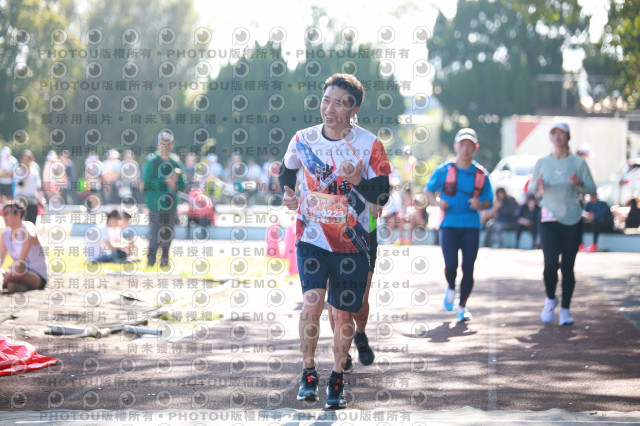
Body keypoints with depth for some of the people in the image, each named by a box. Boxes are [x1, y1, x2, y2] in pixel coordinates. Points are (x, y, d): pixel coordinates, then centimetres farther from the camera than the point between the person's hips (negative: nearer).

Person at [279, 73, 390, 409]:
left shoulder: (370, 145, -8)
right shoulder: (303, 139, -1)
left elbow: (383, 196, -9)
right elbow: (287, 172, 19)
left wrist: (358, 180, -27)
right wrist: (287, 195, -1)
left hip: (352, 243, 0)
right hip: (312, 238, 0)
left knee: (343, 313, 5)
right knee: (312, 303, -16)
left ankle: (337, 379, 24)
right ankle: (308, 372, 4)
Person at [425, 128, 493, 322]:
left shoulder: (481, 174, 6)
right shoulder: (444, 170, 1)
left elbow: (489, 202, 12)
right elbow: (429, 191, 10)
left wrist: (480, 205, -11)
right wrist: (437, 202, -10)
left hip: (471, 225, 2)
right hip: (449, 224, -2)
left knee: (468, 268, -1)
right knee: (451, 265, -13)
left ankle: (462, 306, 16)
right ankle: (451, 288, 21)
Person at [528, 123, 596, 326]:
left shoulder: (578, 162, 2)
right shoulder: (542, 163, 7)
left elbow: (592, 189, 1)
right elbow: (530, 188, 12)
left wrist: (579, 184, -21)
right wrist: (537, 185, -12)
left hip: (572, 220, 0)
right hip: (549, 219, 0)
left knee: (568, 266, 1)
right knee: (551, 263, -13)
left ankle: (565, 309, 12)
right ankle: (550, 299, 13)